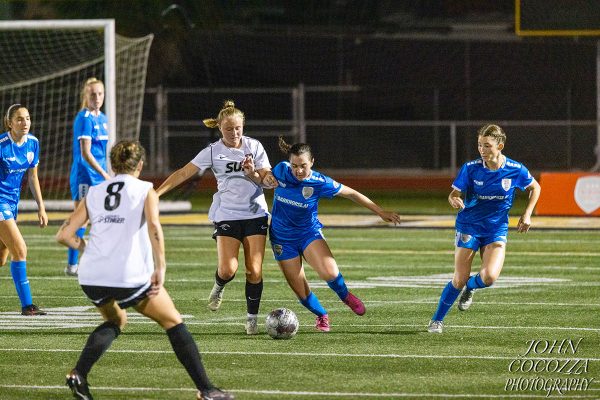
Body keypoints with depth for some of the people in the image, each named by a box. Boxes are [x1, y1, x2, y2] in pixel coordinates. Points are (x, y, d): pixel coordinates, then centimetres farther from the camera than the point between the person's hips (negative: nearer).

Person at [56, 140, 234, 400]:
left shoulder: (93, 194, 14)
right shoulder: (144, 190, 4)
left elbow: (64, 235, 9)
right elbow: (153, 227, -16)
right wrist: (160, 268, -14)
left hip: (91, 278, 4)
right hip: (131, 278, -4)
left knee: (115, 321, 31)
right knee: (173, 322, 14)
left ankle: (78, 374, 9)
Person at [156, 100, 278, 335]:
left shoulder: (254, 146, 3)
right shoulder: (213, 152, -1)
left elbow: (269, 181, 4)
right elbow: (183, 173, -3)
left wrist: (253, 174, -16)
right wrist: (156, 193, -11)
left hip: (255, 214, 1)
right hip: (226, 216, -1)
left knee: (254, 271, -6)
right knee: (228, 269, -16)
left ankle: (252, 318, 8)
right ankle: (219, 287, 20)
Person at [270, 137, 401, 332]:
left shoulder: (319, 182, -17)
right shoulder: (281, 171, -12)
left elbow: (351, 193, -6)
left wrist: (380, 211, -4)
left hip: (309, 233, -2)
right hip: (283, 239, 2)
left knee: (330, 273, -27)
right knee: (301, 292, -2)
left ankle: (345, 295, 9)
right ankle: (321, 315, 31)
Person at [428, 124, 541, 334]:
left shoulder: (516, 170, -10)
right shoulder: (471, 168, -11)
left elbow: (535, 188, 9)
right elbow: (454, 194, -2)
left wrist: (527, 214, -1)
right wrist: (455, 201, -26)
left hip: (497, 230, 1)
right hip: (469, 227, -1)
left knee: (489, 277, -19)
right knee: (459, 280, -6)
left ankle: (470, 287, 18)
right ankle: (437, 320, 14)